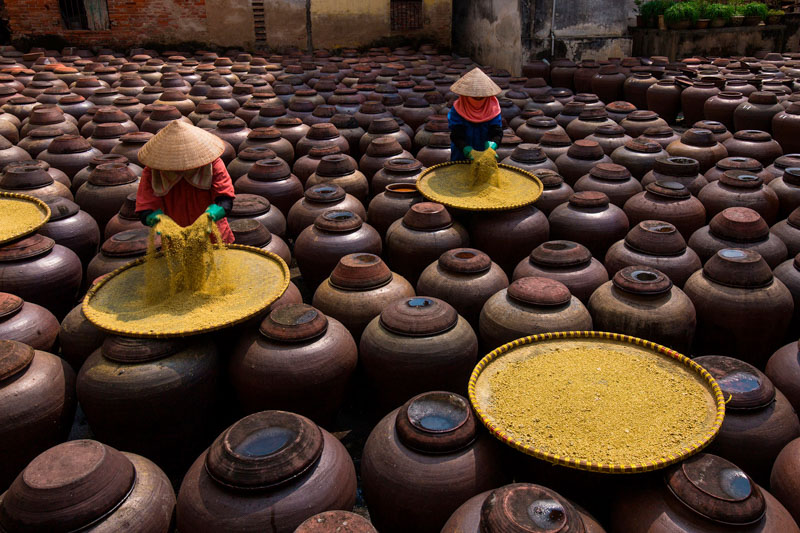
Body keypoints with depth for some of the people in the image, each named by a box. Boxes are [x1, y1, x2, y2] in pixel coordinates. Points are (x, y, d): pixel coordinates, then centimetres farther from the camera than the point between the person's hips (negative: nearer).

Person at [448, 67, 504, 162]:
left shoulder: (493, 108, -8)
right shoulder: (458, 110, -13)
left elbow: (497, 132, -14)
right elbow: (456, 136, -20)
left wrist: (492, 144, -37)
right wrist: (467, 149, -38)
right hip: (461, 156, -1)